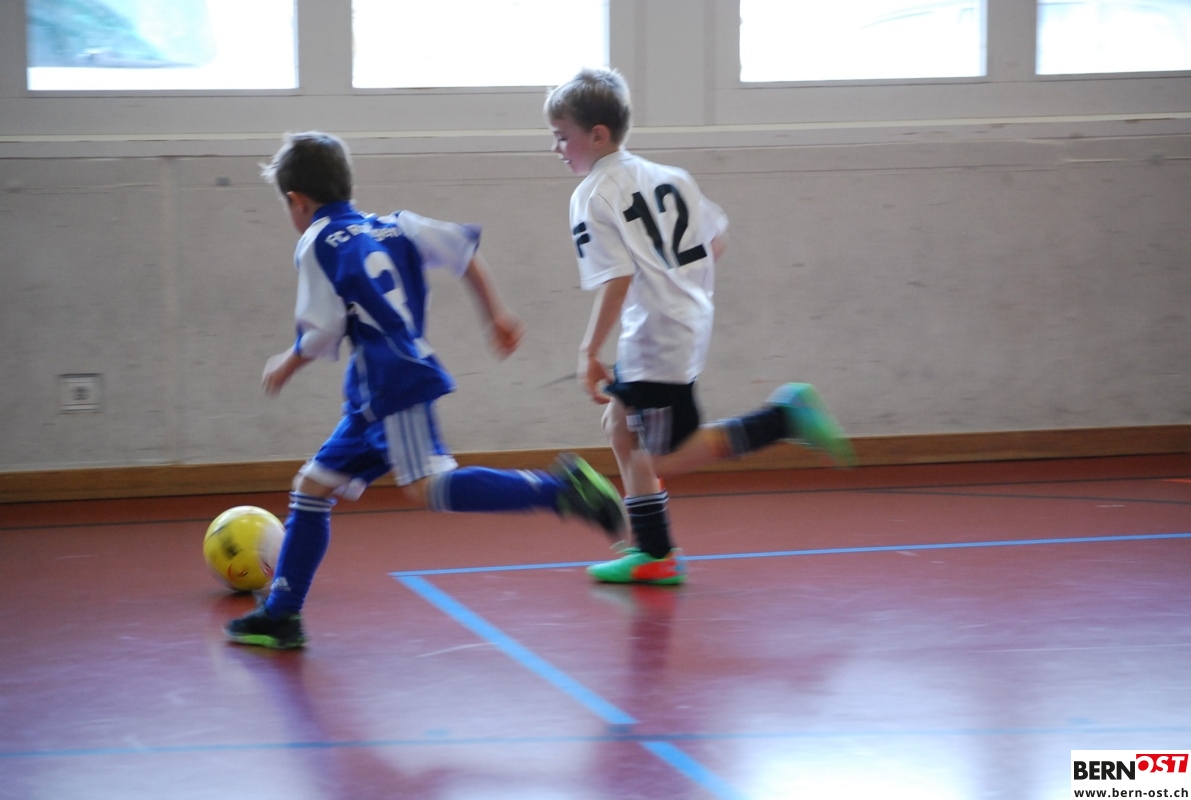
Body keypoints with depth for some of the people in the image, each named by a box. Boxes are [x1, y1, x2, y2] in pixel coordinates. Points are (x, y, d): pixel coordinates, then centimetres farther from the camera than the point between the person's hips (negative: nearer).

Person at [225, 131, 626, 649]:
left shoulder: (316, 244, -4)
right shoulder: (392, 227, 17)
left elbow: (322, 335, -8)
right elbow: (464, 248, 16)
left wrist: (287, 365, 11)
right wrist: (495, 315, 20)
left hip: (394, 387, -9)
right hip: (374, 398, 9)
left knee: (428, 487, -19)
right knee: (312, 487, 14)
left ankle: (559, 489, -28)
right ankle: (281, 615, 17)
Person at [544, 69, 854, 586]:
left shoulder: (593, 196, -13)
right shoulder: (666, 176, 11)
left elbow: (617, 277, -22)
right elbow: (716, 238, 17)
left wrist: (590, 351, -17)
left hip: (657, 336, -10)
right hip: (690, 319, 10)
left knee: (668, 460, -4)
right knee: (620, 424, 19)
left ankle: (785, 417, -13)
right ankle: (653, 554, 21)